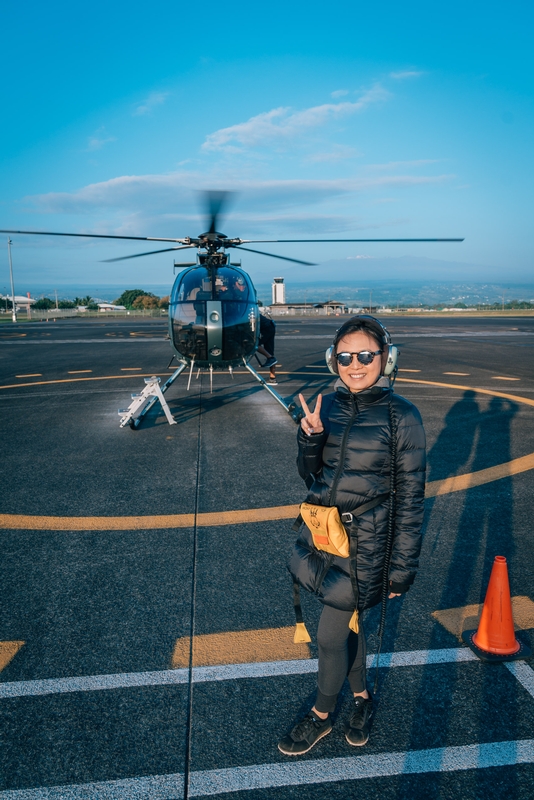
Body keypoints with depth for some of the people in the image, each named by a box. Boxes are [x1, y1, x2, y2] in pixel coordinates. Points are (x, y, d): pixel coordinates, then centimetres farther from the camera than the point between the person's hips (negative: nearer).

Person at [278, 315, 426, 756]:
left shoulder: (402, 416, -14)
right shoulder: (328, 406, -1)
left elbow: (410, 498, -9)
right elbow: (311, 475, 4)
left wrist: (403, 568, -7)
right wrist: (309, 439, -16)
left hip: (364, 544, -5)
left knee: (330, 636, 7)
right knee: (347, 622, 22)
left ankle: (321, 715, 36)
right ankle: (362, 697, 49)